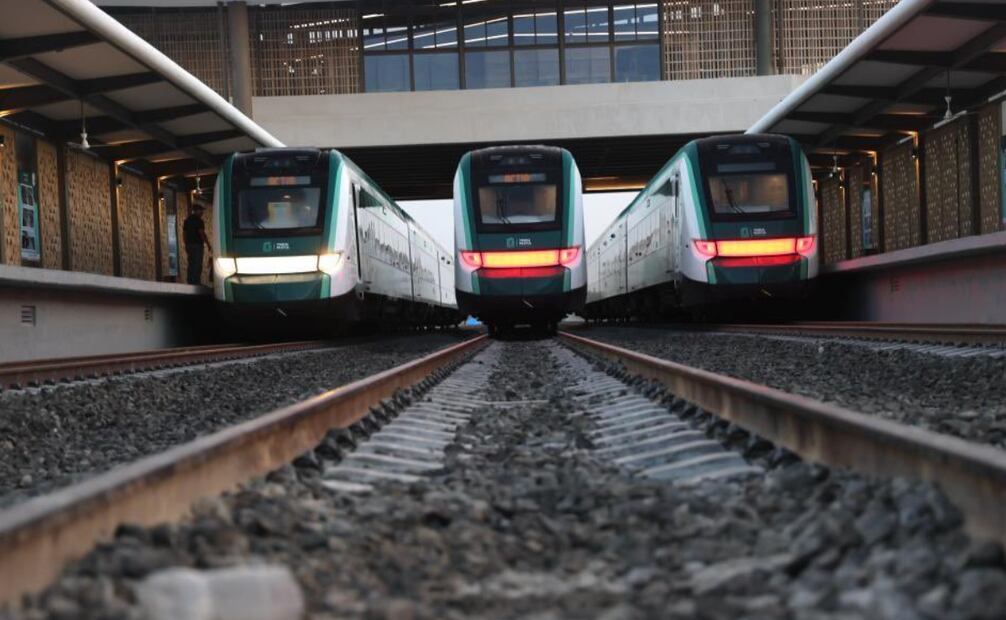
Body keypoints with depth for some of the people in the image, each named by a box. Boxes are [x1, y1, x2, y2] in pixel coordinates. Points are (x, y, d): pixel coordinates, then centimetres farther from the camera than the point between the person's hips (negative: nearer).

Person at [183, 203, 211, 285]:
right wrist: (208, 244, -10)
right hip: (197, 244, -8)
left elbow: (184, 233, 17)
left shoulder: (187, 220, 16)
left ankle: (190, 281, 8)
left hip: (189, 245, 8)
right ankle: (196, 282, -12)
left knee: (191, 264, 10)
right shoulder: (198, 220, -8)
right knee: (197, 265, -8)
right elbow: (202, 233, -14)